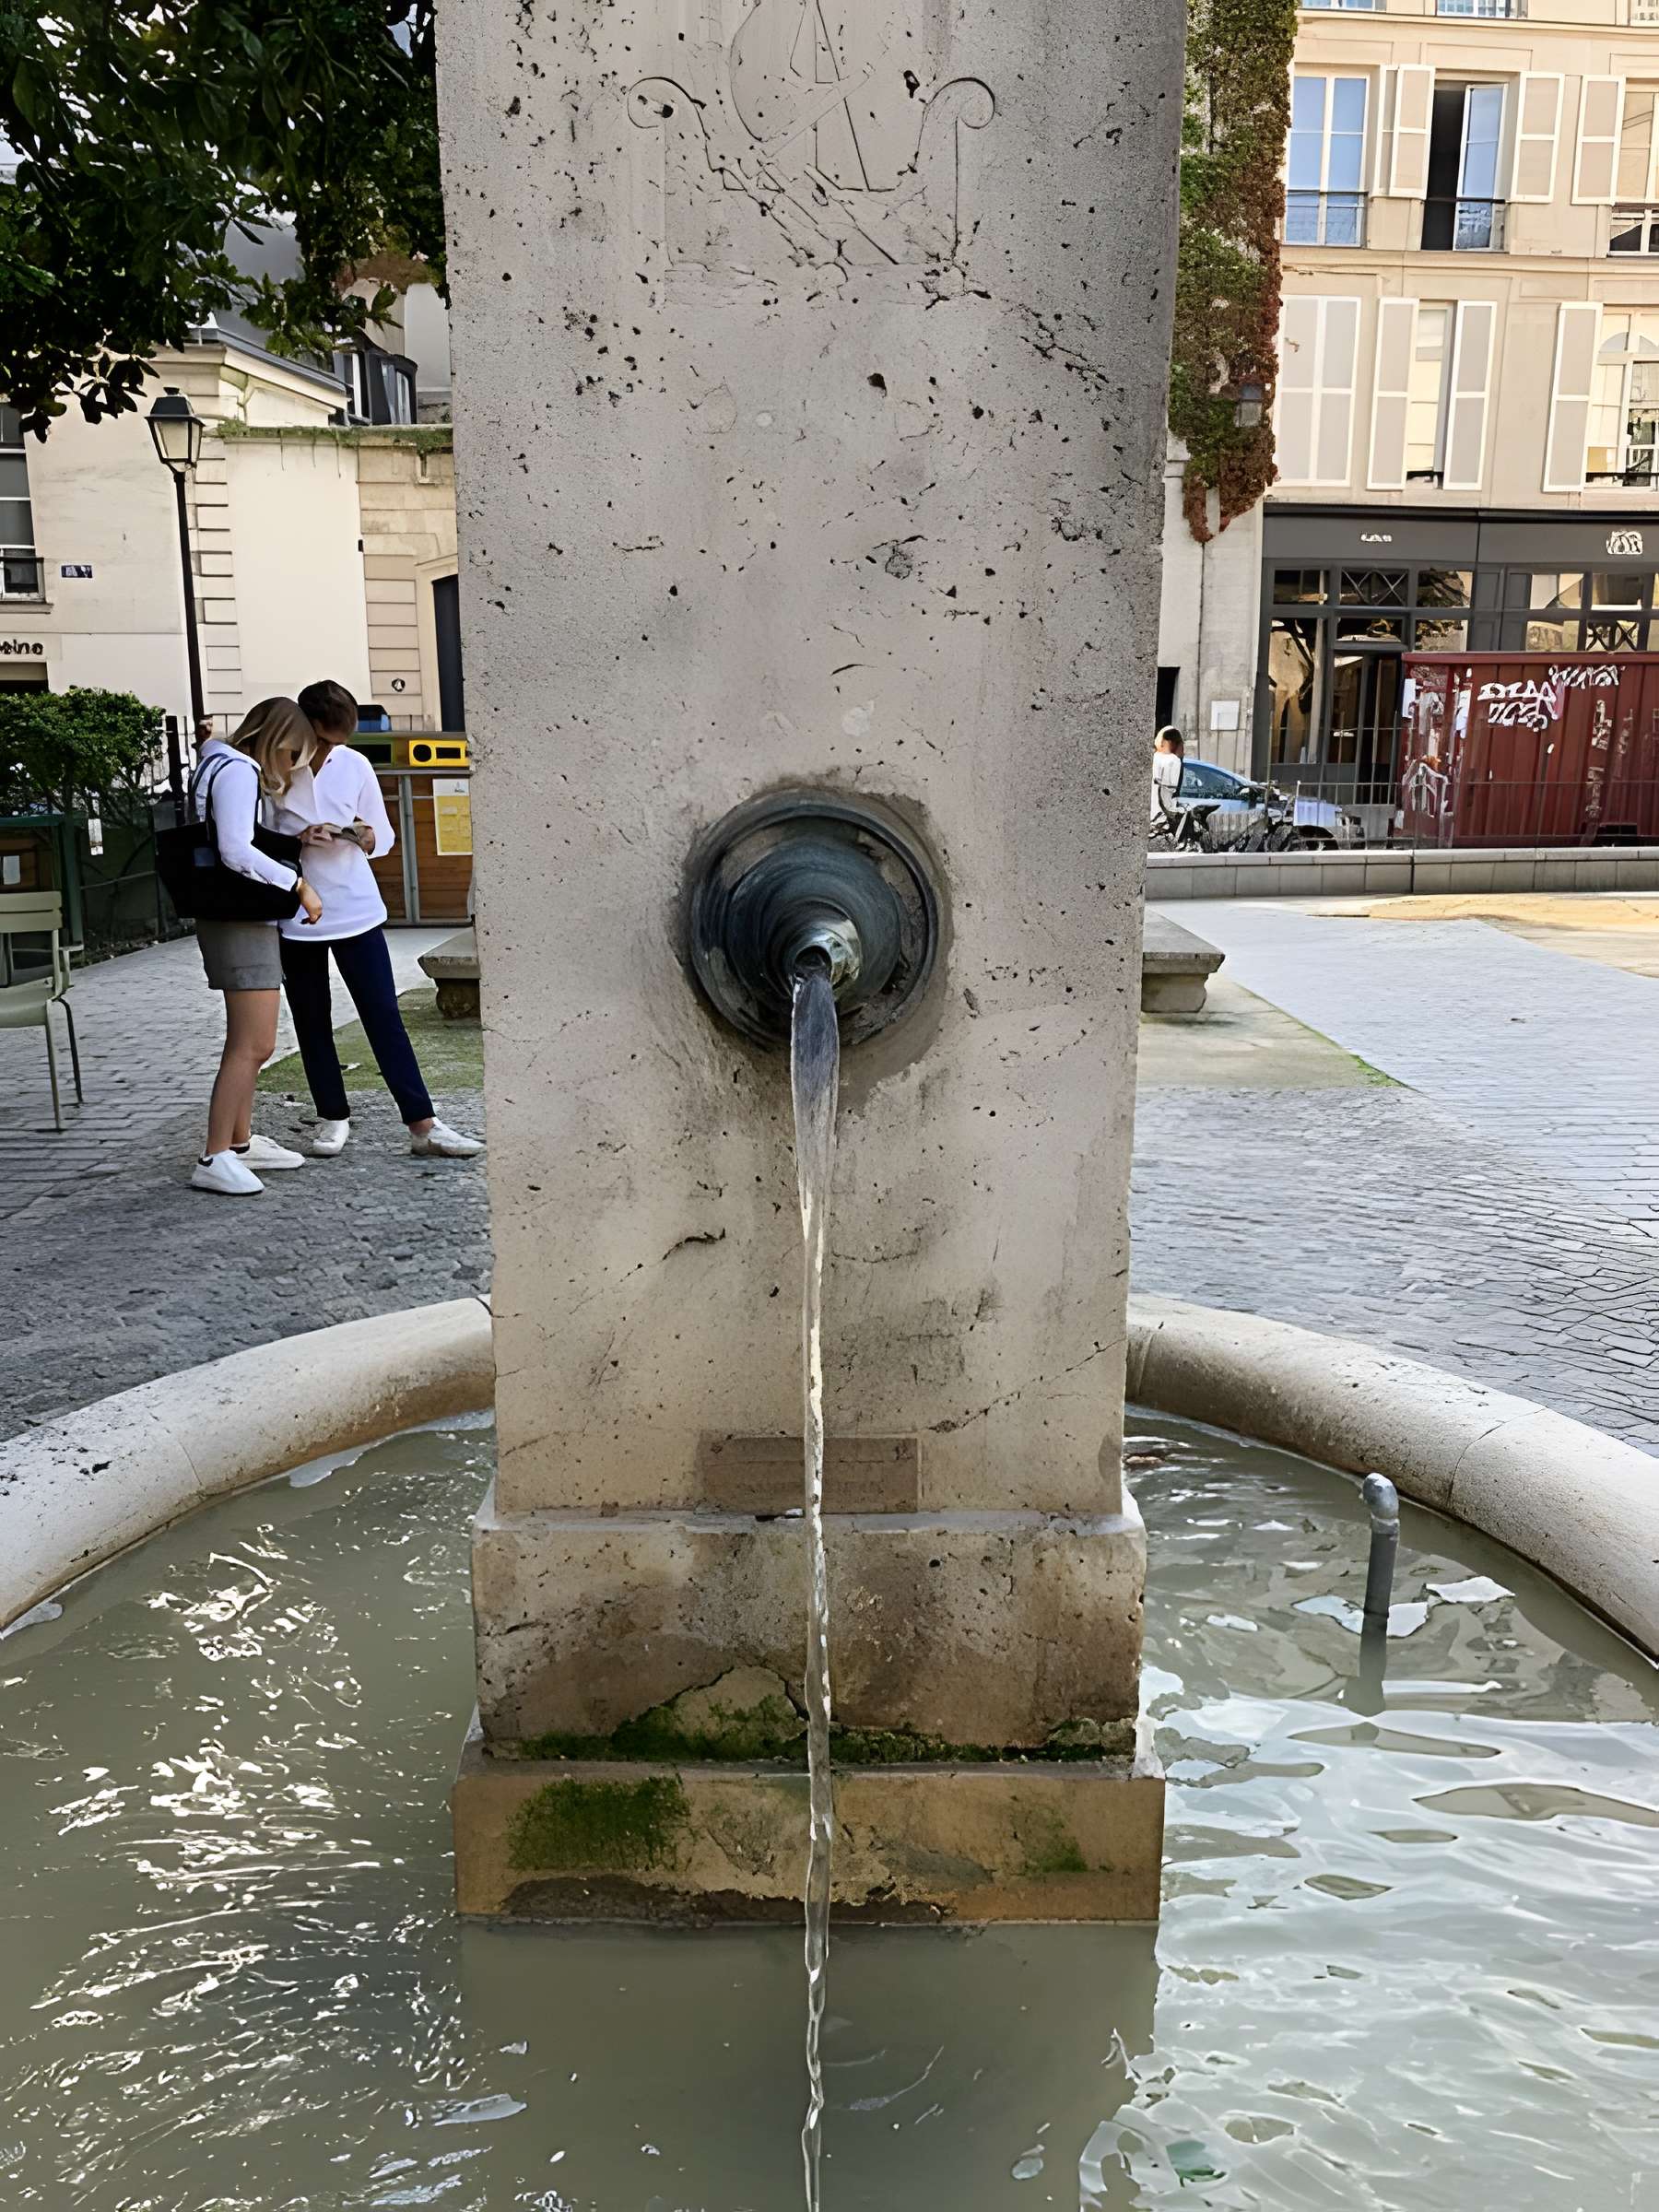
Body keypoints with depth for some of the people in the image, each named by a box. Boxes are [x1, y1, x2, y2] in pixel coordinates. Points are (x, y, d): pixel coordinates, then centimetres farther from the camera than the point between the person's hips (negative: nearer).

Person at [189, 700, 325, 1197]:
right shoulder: (238, 771, -13)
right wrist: (299, 885, -20)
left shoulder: (219, 766, 18)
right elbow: (236, 851, -25)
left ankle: (239, 1141, 28)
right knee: (253, 1044, -12)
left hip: (239, 921, 11)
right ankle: (213, 1160, -11)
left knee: (249, 1042, 18)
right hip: (241, 922, -11)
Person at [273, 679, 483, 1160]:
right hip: (295, 918, -1)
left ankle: (422, 1125, -1)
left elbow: (385, 836, 8)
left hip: (357, 911, 1)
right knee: (311, 1022, 9)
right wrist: (297, 840, -21)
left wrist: (367, 837, -14)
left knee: (384, 1017, -1)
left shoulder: (355, 765, 1)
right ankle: (332, 1117, 24)